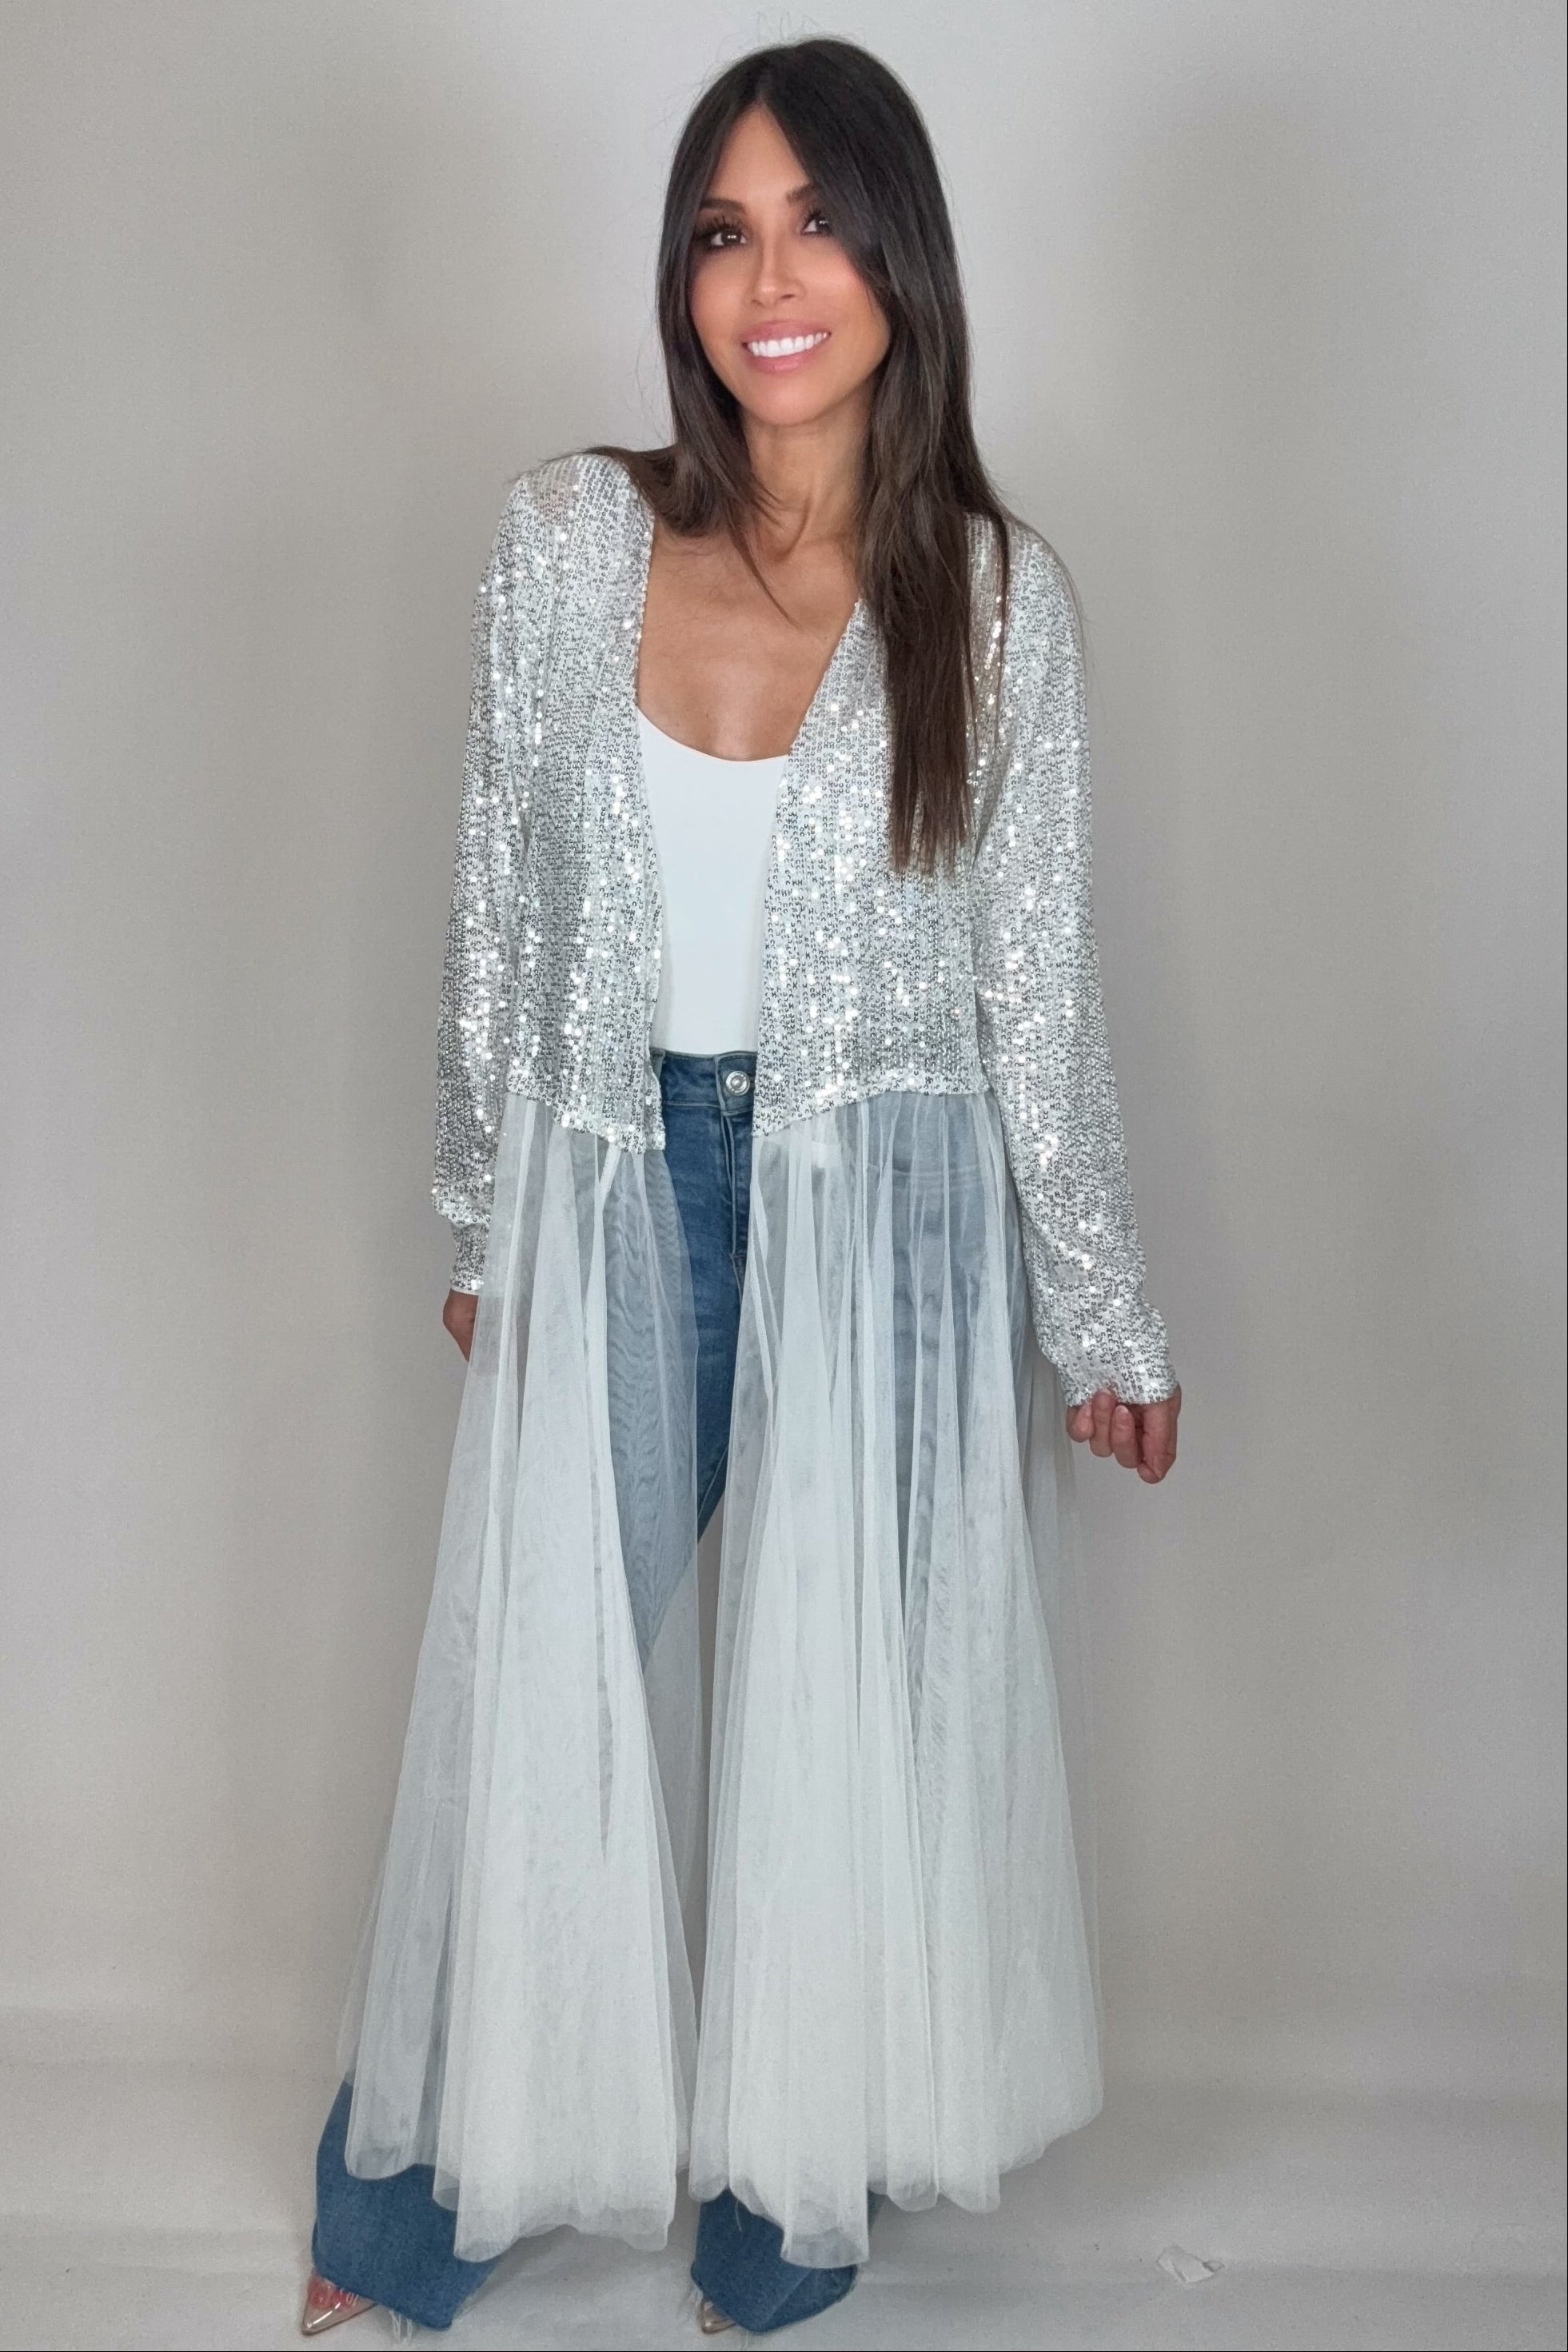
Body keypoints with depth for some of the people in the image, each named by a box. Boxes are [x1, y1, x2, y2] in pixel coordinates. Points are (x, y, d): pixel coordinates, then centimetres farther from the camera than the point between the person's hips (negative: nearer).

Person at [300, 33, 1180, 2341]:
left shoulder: (996, 593, -6)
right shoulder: (569, 538, -4)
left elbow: (1040, 980, -1)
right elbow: (497, 908, 4)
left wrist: (1102, 1316, 3)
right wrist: (488, 1217, 9)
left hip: (880, 1206, -1)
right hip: (620, 1183, 1)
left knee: (841, 1703, 11)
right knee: (545, 1680, 12)